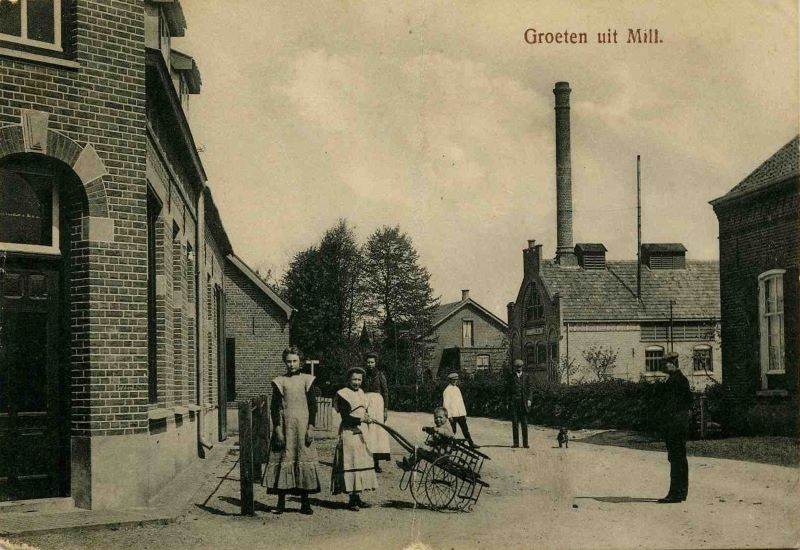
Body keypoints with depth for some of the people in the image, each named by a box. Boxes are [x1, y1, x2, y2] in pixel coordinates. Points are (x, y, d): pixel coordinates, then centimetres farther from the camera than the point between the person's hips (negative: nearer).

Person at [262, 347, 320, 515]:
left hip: (303, 426, 0)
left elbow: (313, 405, 5)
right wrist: (277, 429, -6)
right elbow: (275, 407, 3)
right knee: (283, 460, -2)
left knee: (304, 460, 0)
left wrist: (311, 427, -4)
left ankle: (305, 503, 6)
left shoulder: (307, 380, 8)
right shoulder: (279, 382, 6)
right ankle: (281, 502, 4)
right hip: (285, 426, 0)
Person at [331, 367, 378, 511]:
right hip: (349, 433, -8)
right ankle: (352, 499, -5)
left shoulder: (361, 392, 15)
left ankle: (357, 497, 15)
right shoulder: (343, 394, -8)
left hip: (362, 433, 8)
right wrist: (361, 419, -25)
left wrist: (367, 418, 5)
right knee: (351, 463, -9)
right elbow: (345, 417, -15)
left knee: (362, 464, 8)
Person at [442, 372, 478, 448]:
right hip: (453, 415, -6)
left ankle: (471, 444, 7)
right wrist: (449, 415, -16)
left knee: (465, 429, 6)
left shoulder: (457, 389, 14)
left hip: (461, 414, 7)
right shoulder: (447, 390, -9)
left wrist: (464, 413, 16)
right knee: (453, 431, 1)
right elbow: (446, 404, -12)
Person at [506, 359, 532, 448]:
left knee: (524, 423, 0)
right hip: (513, 401, -1)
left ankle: (525, 443, 2)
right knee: (515, 423, 0)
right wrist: (508, 402, 0)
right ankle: (516, 443, 3)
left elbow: (529, 388, 8)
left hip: (523, 401, 1)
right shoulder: (511, 377, 6)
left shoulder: (526, 376, 10)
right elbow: (507, 390, 6)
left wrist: (529, 399, -4)